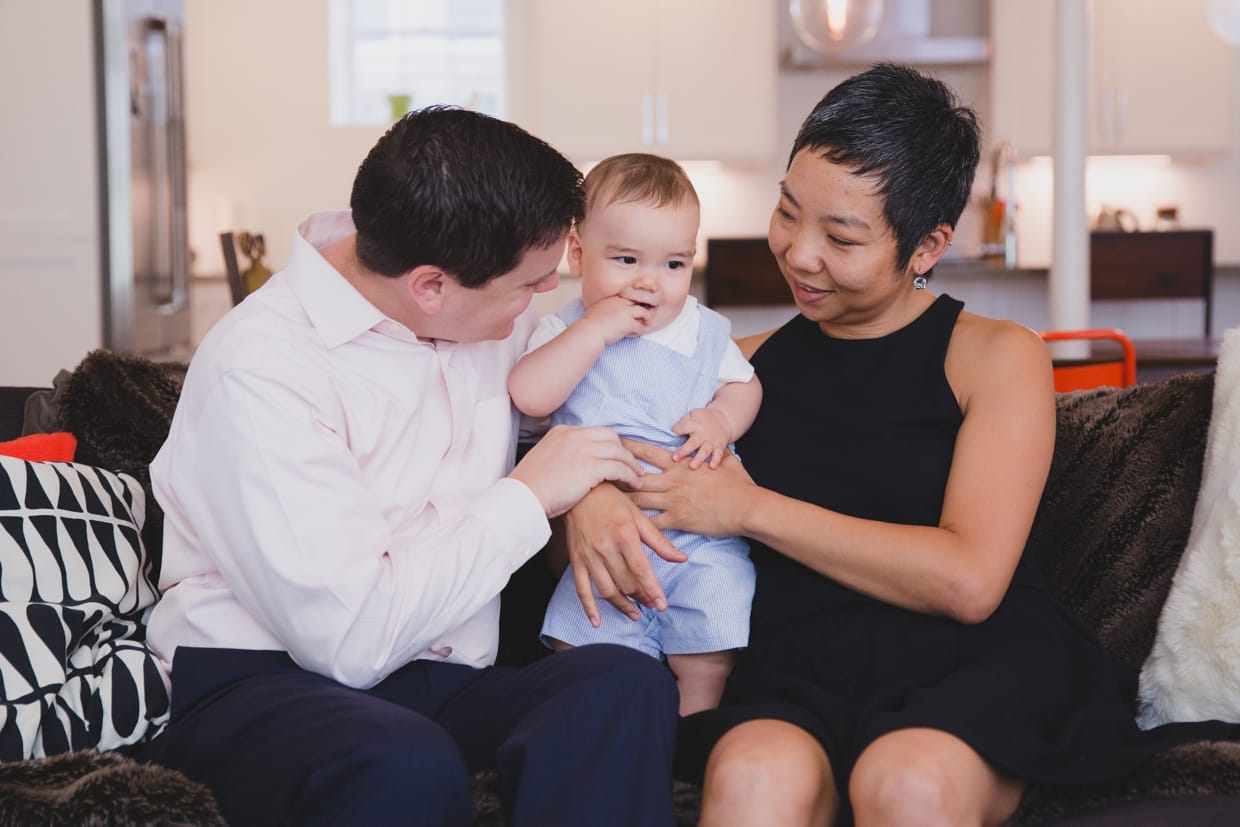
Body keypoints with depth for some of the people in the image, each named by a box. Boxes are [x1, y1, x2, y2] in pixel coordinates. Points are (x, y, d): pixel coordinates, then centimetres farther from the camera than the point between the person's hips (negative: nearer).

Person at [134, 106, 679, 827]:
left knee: (628, 684, -26)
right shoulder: (257, 369, -17)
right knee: (408, 768, -40)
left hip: (432, 676, 6)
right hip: (254, 683, -6)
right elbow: (350, 635, -23)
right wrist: (528, 497, -13)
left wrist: (592, 485, 0)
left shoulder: (494, 314, 5)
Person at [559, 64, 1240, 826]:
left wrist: (750, 508, -7)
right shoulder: (745, 367, 16)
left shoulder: (999, 357, 6)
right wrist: (591, 498, -7)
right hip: (801, 670, 1)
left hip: (976, 664, -1)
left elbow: (968, 581, -7)